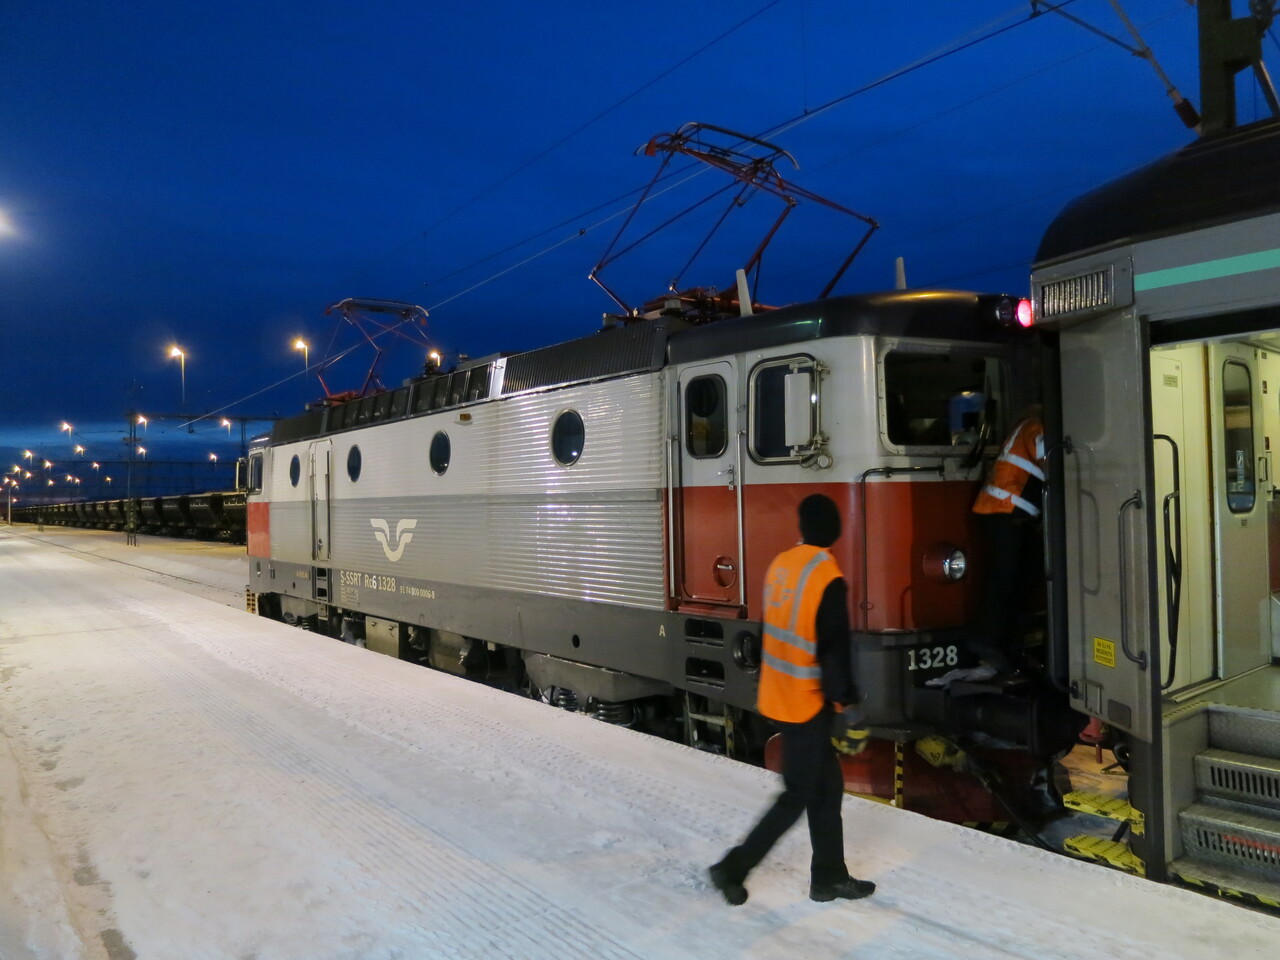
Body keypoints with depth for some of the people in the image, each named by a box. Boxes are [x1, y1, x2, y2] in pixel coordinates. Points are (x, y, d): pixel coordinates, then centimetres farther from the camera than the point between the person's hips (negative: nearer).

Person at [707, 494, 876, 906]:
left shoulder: (779, 565, 2)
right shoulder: (828, 579, -20)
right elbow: (835, 649, -19)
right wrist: (843, 702, -7)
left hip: (777, 695, 8)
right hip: (807, 702, -7)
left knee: (826, 786, 18)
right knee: (799, 796, 6)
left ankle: (829, 877, 27)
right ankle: (733, 868, 10)